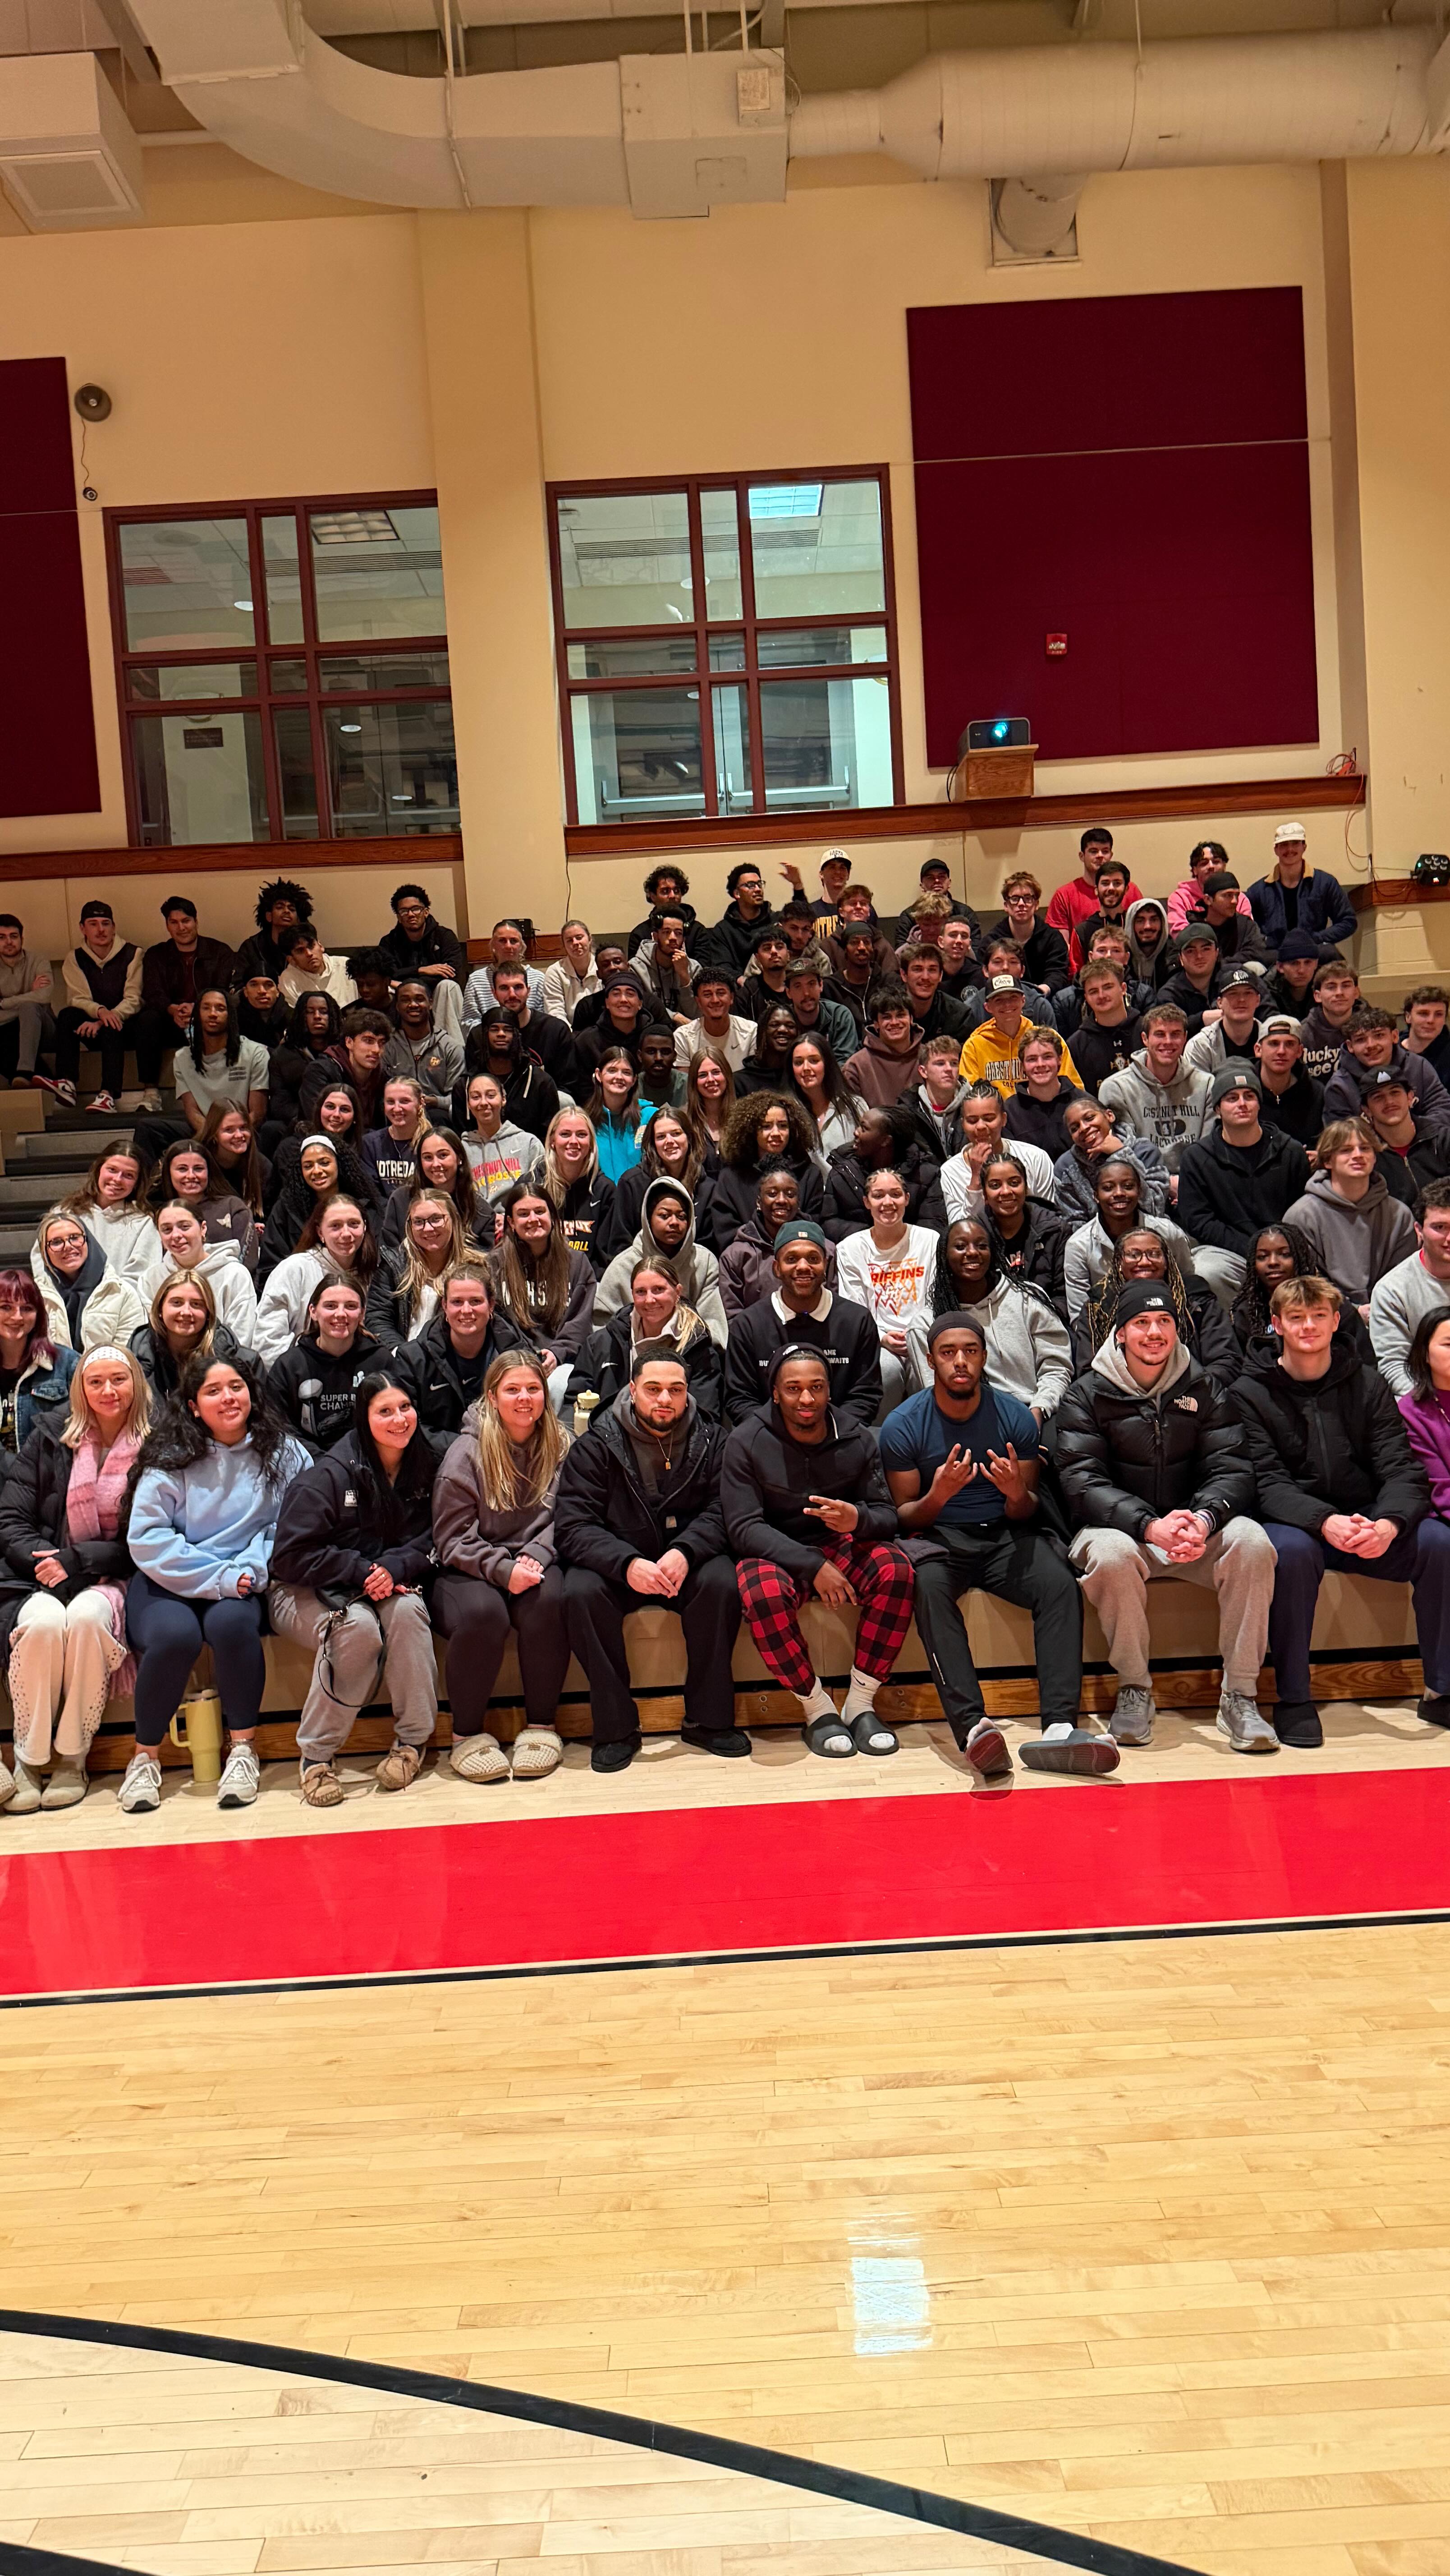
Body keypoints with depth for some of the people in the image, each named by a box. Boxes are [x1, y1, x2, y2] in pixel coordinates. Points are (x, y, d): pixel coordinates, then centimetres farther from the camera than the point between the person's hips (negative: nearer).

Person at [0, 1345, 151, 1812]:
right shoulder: (49, 1441, 11)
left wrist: (79, 1560, -12)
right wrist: (45, 1563, -13)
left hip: (113, 1581, -1)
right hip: (41, 1579, 1)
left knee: (86, 1616, -36)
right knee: (43, 1620, -34)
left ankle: (72, 1759, -21)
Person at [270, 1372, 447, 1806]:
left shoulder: (430, 1463, -5)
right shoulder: (329, 1475, -17)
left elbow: (433, 1540, -4)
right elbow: (291, 1556, -17)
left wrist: (396, 1567, -23)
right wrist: (360, 1570, -23)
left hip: (393, 1586, 3)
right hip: (308, 1594, -3)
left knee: (407, 1610, -31)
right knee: (360, 1626, -34)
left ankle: (412, 1740, -15)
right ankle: (315, 1754, -19)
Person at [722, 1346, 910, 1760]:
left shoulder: (856, 1438, -1)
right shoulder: (746, 1442, -10)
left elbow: (887, 1515, -2)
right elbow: (744, 1528, -16)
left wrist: (858, 1520, -29)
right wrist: (814, 1566, -27)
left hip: (842, 1547, 3)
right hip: (775, 1555, -3)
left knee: (896, 1569, -28)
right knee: (764, 1593, -37)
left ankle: (861, 1703, -16)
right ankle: (817, 1709, -16)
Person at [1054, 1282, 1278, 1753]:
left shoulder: (1203, 1390, 7)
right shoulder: (1088, 1394, 0)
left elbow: (1233, 1471, -3)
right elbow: (1082, 1483, -12)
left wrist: (1204, 1519, -27)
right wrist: (1150, 1526, -30)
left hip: (1196, 1534, 2)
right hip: (1119, 1528, -2)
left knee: (1251, 1541, -27)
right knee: (1111, 1553, -36)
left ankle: (1240, 1696, -19)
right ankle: (1134, 1689, -16)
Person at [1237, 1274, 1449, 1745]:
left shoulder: (1367, 1385, 6)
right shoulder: (1252, 1392, -2)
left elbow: (1402, 1471, -4)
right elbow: (1267, 1483, -13)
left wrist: (1388, 1524, -27)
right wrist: (1326, 1522, -32)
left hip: (1367, 1520, 3)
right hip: (1295, 1523, -3)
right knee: (1291, 1549, -36)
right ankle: (1294, 1698, -21)